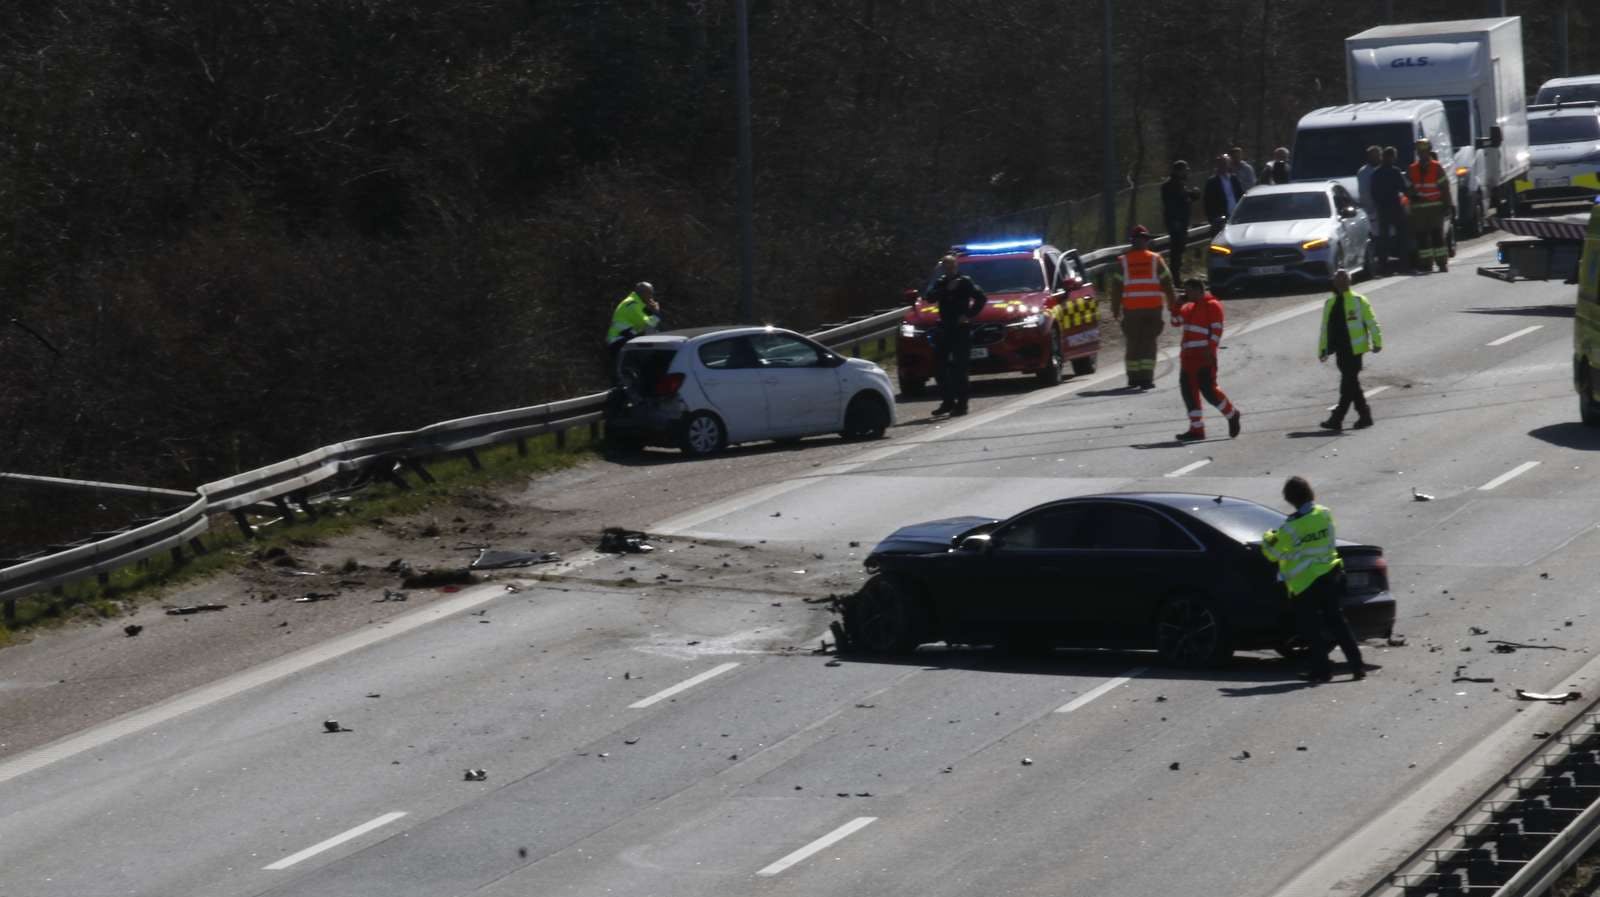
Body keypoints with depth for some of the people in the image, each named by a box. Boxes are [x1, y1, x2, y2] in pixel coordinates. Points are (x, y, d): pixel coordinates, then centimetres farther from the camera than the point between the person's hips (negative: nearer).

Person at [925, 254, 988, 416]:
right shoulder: (940, 283, 12)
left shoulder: (965, 282, -1)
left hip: (961, 330, -5)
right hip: (945, 329, 5)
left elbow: (981, 298, -6)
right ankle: (947, 401, 15)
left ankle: (961, 403, -6)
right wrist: (946, 289, -14)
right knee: (940, 366, 5)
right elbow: (930, 298, -4)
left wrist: (969, 315, -13)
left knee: (959, 368, -8)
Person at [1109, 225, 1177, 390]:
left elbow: (1116, 288, 0)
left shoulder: (1123, 262, 3)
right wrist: (1173, 304, 10)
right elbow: (1167, 284, 3)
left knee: (1132, 344, 10)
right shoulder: (1156, 260, 3)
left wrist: (1115, 309, 5)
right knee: (1149, 343, 0)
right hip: (1153, 307, 0)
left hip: (1131, 308, 1)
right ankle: (1146, 378, -7)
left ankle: (1133, 378, 11)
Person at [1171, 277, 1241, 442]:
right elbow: (1176, 322, 25)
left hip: (1204, 357, -9)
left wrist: (1210, 350, -20)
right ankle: (1197, 429, 7)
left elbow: (1217, 329, -12)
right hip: (1188, 357, 9)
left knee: (1208, 390, -11)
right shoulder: (1189, 308, 20)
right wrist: (1177, 305, 12)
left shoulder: (1212, 305, -6)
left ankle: (1231, 414, 11)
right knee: (1188, 391, 3)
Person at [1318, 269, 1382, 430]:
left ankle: (1337, 419, -9)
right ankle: (1364, 416, 20)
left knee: (1348, 384, -7)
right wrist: (1323, 349, 14)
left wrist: (1377, 342, -8)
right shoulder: (1330, 303, 14)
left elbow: (1371, 322, -3)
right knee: (1351, 384, 11)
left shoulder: (1358, 301, -3)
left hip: (1354, 349, -7)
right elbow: (1325, 328, 18)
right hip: (1340, 350, 7)